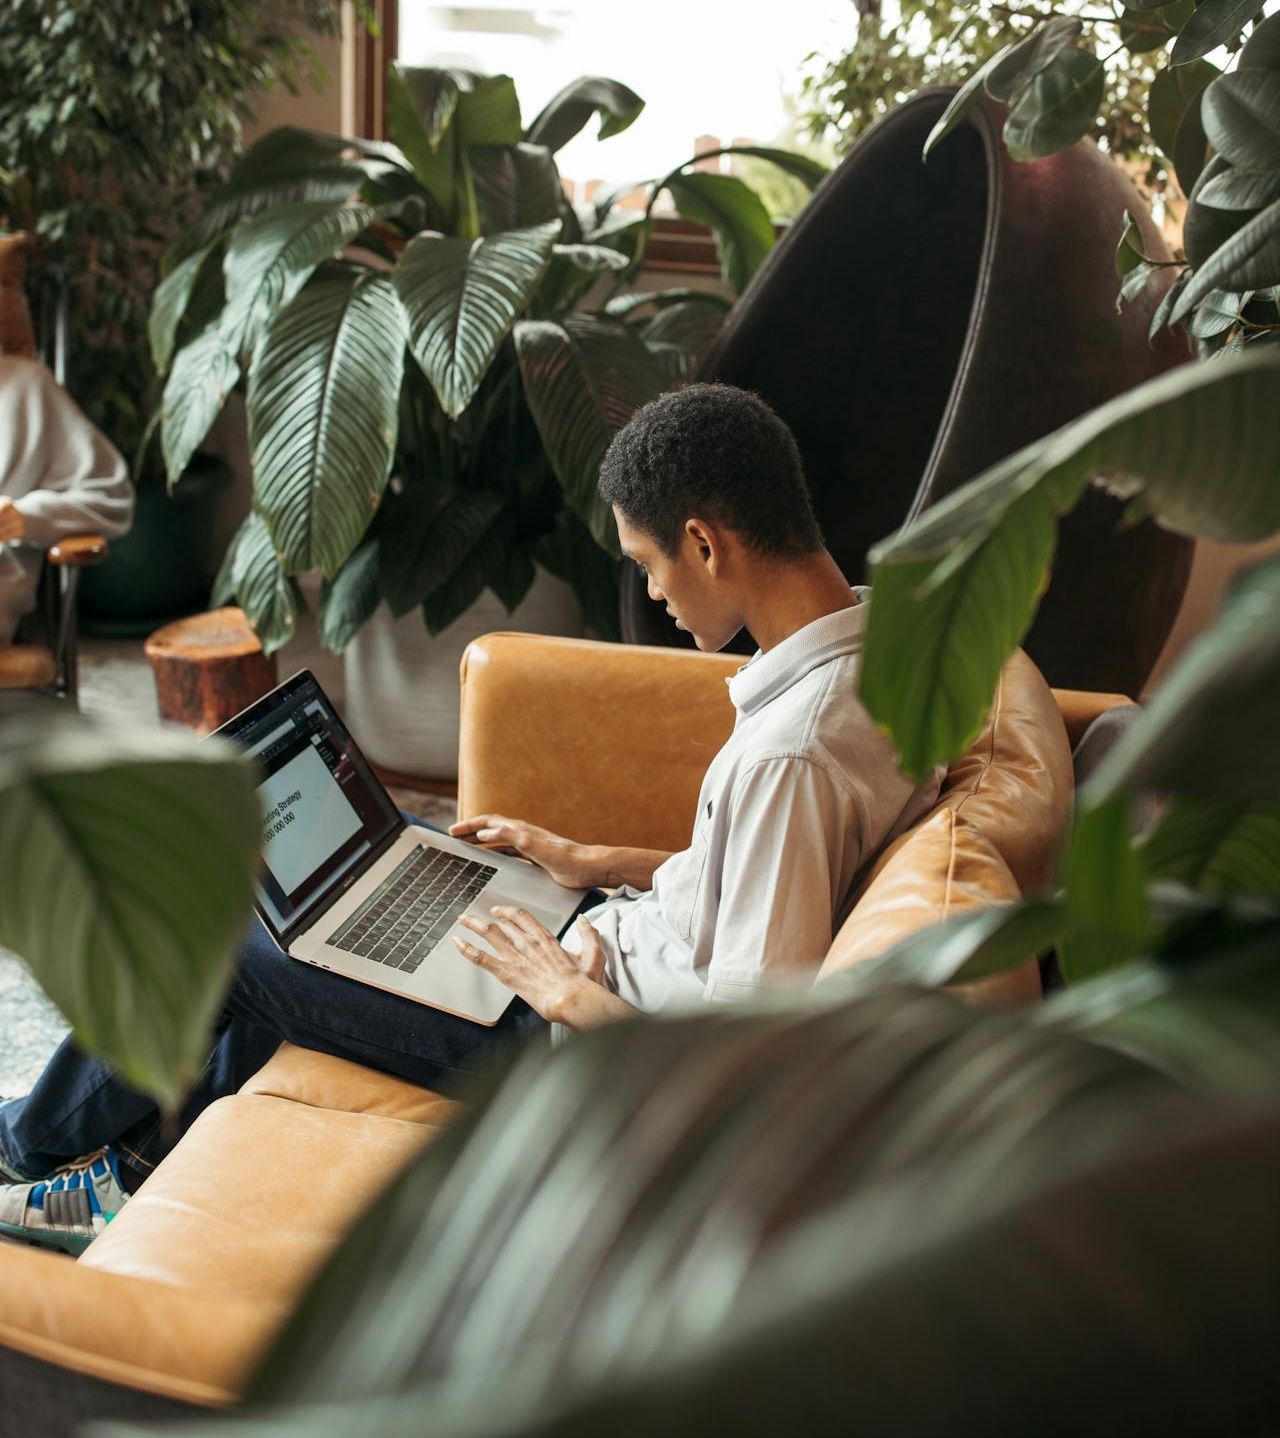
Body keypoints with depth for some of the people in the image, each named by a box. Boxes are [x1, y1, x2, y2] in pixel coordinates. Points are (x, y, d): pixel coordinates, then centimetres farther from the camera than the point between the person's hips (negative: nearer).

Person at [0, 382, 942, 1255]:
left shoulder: (791, 753, -35)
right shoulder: (878, 635, -4)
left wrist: (566, 990, -16)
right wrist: (597, 862, 8)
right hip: (630, 937, 10)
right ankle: (150, 1160, 31)